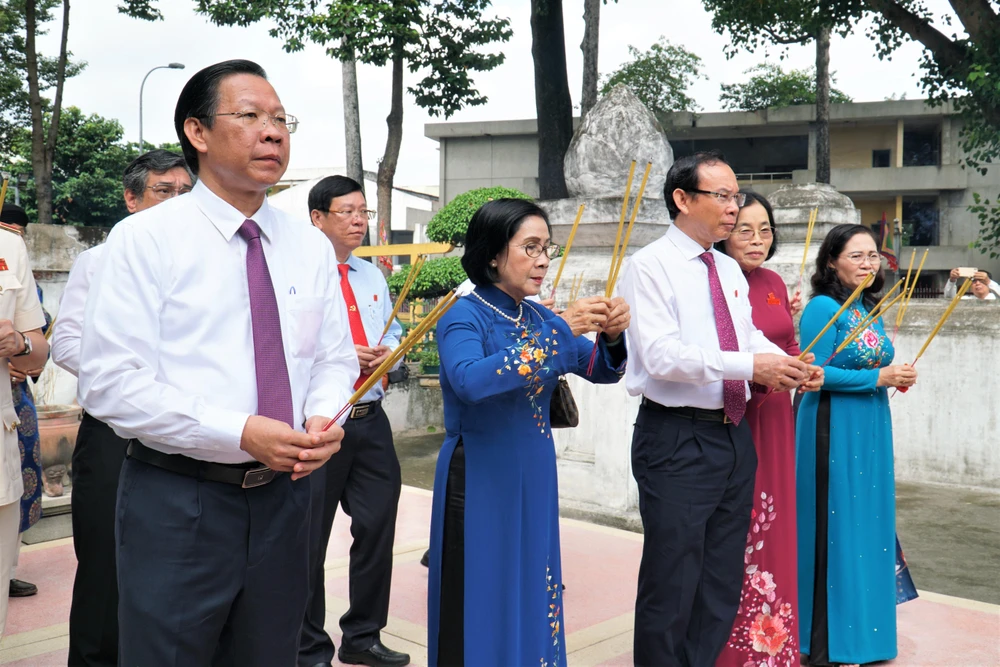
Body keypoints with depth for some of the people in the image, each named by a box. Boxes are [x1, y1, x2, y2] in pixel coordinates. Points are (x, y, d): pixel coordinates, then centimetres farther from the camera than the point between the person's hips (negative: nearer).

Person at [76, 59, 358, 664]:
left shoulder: (311, 246, 8)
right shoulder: (146, 239, -7)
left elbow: (335, 358, 13)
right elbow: (111, 383, -14)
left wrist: (323, 419, -10)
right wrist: (242, 432, -21)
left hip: (283, 495, 5)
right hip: (177, 500, -4)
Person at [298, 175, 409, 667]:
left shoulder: (373, 276, 15)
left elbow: (393, 333, 22)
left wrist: (388, 350, -1)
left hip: (371, 420, 7)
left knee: (378, 528, 11)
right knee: (310, 538, 4)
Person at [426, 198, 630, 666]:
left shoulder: (540, 317, 7)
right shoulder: (464, 316, -11)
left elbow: (603, 371, 7)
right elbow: (469, 380, -31)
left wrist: (612, 337, -16)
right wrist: (560, 331, -30)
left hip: (534, 475, 6)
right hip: (479, 477, -6)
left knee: (532, 596, 13)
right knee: (483, 601, 2)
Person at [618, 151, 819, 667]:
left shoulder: (730, 270, 15)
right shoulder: (650, 266, -10)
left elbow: (751, 336, 14)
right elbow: (662, 356, -21)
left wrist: (784, 363, -8)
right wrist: (749, 365, -25)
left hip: (734, 437, 8)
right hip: (677, 440, -8)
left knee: (724, 580, 16)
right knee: (672, 584, 1)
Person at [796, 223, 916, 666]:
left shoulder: (869, 308, 13)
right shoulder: (824, 307, -12)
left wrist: (895, 378, 1)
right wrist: (878, 378, -18)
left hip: (871, 430, 8)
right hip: (835, 430, -8)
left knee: (869, 526, 13)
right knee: (837, 530, -3)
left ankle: (862, 627, 25)